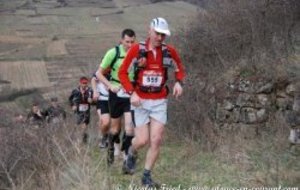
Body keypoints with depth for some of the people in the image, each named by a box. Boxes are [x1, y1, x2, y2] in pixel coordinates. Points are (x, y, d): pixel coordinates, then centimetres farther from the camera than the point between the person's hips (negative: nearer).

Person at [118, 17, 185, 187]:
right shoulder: (137, 50, -9)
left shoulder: (169, 52, -2)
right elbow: (123, 72, -3)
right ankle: (132, 154, 33)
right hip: (140, 101, -2)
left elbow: (179, 69, 15)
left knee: (156, 140, -4)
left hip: (159, 102, 2)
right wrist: (132, 93, -15)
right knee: (142, 140, -4)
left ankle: (147, 176, 10)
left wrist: (179, 82, -6)